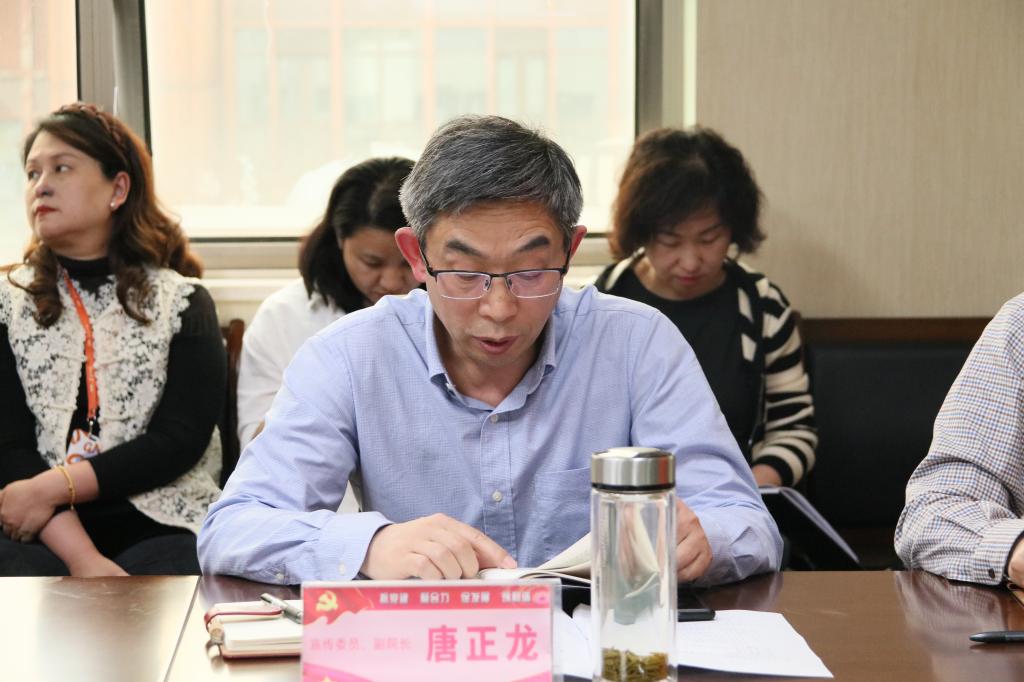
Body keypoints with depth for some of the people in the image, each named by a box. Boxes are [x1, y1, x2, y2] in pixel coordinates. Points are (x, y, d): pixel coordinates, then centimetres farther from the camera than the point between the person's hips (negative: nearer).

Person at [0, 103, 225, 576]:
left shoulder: (182, 303, 9)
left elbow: (182, 439, -2)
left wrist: (51, 487, -12)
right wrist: (83, 558, -16)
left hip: (162, 529, -1)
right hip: (42, 539, 1)